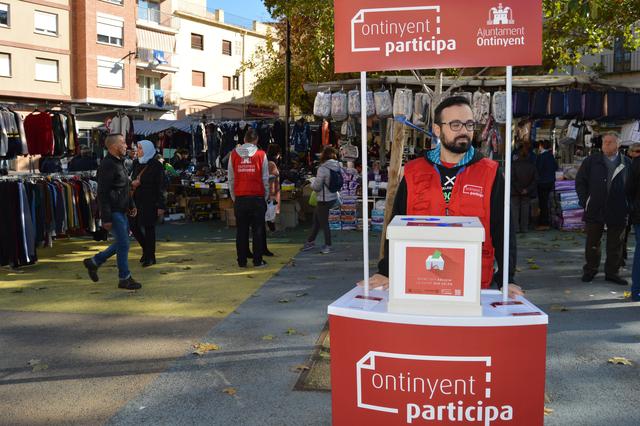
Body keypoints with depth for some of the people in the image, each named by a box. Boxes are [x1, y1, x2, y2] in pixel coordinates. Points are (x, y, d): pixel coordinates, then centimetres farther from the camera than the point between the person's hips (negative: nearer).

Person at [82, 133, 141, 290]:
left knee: (122, 243, 16)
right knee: (123, 245, -4)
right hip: (113, 212, -10)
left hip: (121, 211, 10)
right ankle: (124, 279, 7)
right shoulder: (107, 165, -17)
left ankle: (94, 262, 27)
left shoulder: (119, 162, 15)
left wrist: (131, 204, 19)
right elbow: (103, 194, -20)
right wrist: (106, 218, -22)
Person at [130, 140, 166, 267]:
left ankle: (150, 257, 13)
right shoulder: (136, 164, 10)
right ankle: (146, 248, 29)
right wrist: (132, 183, -5)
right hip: (137, 200, 6)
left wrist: (160, 205, -15)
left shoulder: (156, 165, -9)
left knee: (148, 228, 0)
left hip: (150, 202, -6)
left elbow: (160, 186, -11)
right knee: (133, 225, 6)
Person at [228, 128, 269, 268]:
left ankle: (242, 260, 10)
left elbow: (231, 179, 8)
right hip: (257, 197, -2)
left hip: (239, 197, 2)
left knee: (241, 230, 7)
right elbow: (265, 179, 2)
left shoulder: (234, 154, 5)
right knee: (258, 230, 5)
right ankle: (258, 260, 6)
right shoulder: (261, 155, -1)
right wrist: (266, 197, 10)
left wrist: (234, 197, 14)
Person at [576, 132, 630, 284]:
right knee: (592, 243, 8)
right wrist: (585, 202, -1)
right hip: (595, 210, 0)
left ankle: (612, 272, 19)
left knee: (615, 244, 8)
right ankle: (590, 270, 20)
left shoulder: (627, 163, 3)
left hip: (618, 212, 1)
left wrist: (627, 204, 0)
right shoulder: (591, 161, 2)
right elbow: (580, 181, 5)